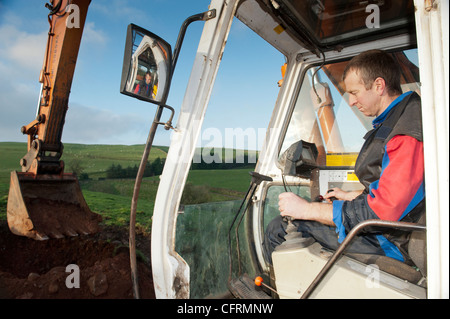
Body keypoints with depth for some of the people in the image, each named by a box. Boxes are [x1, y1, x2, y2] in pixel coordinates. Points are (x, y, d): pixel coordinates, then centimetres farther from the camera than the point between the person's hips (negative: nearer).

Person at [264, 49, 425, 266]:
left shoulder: (408, 134, -24)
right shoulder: (394, 121, 10)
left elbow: (382, 212, -28)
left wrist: (307, 209, -24)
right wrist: (351, 196, 18)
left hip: (388, 243, -10)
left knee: (278, 229, -10)